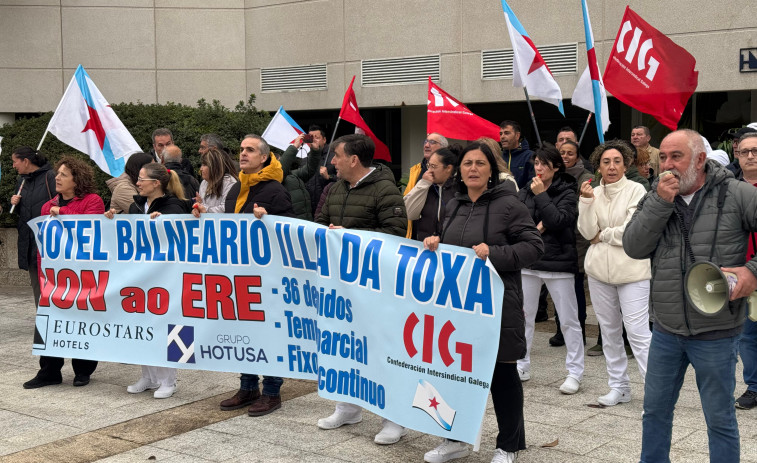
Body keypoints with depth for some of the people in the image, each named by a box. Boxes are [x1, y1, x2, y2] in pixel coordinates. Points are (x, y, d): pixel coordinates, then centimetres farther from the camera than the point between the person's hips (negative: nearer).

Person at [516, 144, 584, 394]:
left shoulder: (566, 193, -4)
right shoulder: (524, 193, 8)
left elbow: (559, 221, -18)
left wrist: (541, 195, -15)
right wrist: (534, 229, -13)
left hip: (558, 263, -4)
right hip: (528, 262, 4)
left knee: (568, 320, 1)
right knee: (523, 317, 10)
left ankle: (575, 373, 10)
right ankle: (522, 367, 22)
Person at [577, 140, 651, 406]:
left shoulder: (636, 190, -5)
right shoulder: (594, 193, 7)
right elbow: (587, 232, -3)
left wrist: (602, 236, -3)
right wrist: (587, 201, -12)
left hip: (632, 271, -5)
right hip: (599, 270, 5)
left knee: (638, 333, -10)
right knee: (609, 331, 13)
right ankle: (619, 387, 25)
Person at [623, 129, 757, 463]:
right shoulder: (655, 198, 4)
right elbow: (633, 247, -8)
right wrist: (660, 203, -16)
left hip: (716, 333, -4)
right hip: (666, 331, 4)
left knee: (720, 419, 9)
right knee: (655, 409, 18)